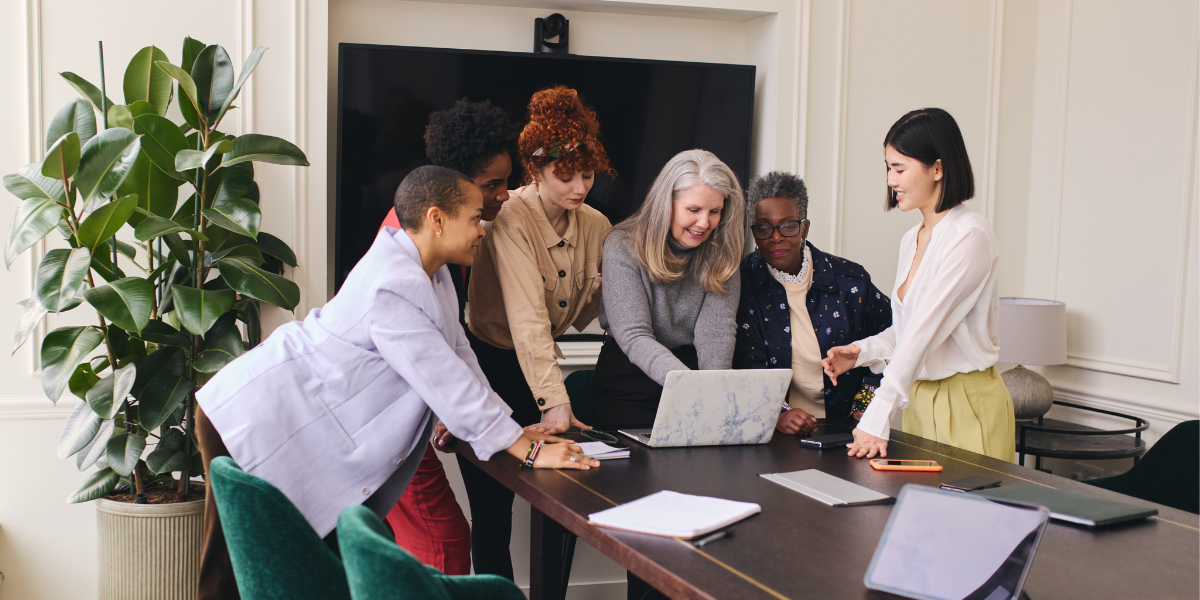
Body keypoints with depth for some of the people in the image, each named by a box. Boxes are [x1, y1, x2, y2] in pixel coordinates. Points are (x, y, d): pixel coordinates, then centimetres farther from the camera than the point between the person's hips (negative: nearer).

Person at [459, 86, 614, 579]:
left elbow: (582, 312, 8)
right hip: (489, 367, -6)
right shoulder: (511, 220, -20)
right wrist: (554, 403, -36)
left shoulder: (595, 226, 1)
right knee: (493, 510, -2)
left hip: (537, 367, 6)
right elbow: (527, 319, -29)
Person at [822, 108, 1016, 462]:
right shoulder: (911, 240, 11)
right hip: (918, 401, 8)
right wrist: (863, 351, 0)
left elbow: (925, 328, -24)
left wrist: (878, 416, -29)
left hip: (968, 405, -7)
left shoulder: (970, 234, -16)